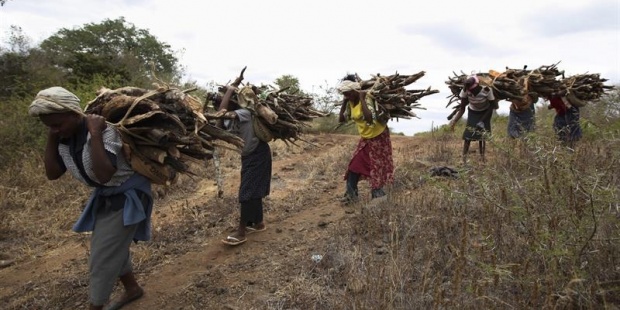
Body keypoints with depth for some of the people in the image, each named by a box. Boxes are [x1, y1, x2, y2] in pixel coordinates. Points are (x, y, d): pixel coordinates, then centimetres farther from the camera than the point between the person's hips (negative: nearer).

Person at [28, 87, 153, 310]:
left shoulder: (104, 130, -28)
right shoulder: (64, 138, -4)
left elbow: (104, 174, -39)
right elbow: (52, 173, -3)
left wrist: (95, 134, -37)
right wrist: (51, 137, -11)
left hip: (127, 196, -8)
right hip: (105, 197, 8)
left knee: (103, 256, -2)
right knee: (112, 249, 20)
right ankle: (132, 289, 41)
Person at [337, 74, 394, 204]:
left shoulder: (366, 98, -25)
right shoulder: (350, 103, -3)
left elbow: (370, 118, -42)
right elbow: (341, 119, -2)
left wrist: (362, 99, -35)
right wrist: (344, 103, -8)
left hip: (378, 137, -7)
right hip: (365, 138, 7)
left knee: (377, 167, 2)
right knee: (355, 165, 4)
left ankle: (378, 195, 16)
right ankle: (351, 194, 11)